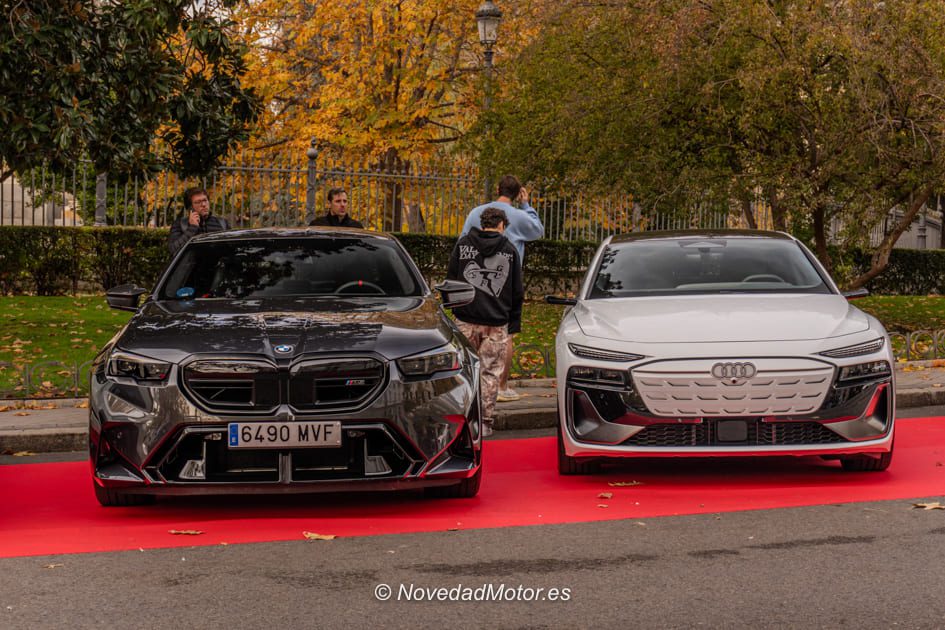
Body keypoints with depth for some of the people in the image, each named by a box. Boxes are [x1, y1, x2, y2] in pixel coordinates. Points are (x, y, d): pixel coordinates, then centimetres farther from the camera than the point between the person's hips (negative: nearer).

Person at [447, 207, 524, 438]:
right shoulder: (510, 250, 2)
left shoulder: (463, 244, 4)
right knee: (491, 371, 5)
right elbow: (517, 292, 6)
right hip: (497, 323, -1)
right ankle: (485, 422, 5)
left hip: (466, 319, 1)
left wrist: (455, 307, 18)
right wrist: (514, 322, 13)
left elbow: (451, 280, 8)